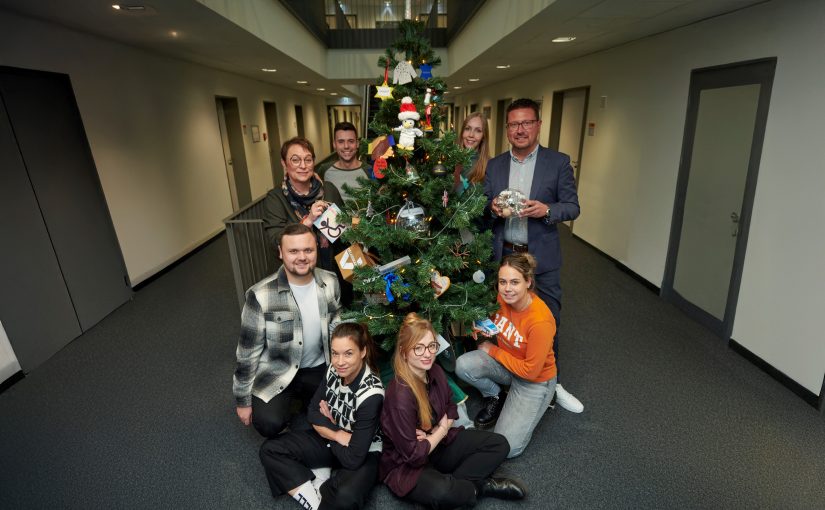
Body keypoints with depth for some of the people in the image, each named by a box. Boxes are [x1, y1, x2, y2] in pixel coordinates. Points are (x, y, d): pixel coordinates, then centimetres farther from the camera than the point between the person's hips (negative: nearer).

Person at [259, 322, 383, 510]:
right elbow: (313, 413, -5)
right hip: (329, 439, 7)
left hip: (363, 452, -6)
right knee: (270, 450, -6)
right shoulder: (334, 370, -14)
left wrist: (328, 422, -13)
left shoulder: (371, 394, -32)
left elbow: (354, 458, -29)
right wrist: (340, 435, -21)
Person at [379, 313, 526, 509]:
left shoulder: (435, 371, -8)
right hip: (406, 464, -7)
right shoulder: (400, 396, -32)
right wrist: (441, 430, -13)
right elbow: (413, 454, -27)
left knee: (498, 444, 0)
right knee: (442, 493, -38)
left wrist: (434, 433, -12)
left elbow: (451, 408, 8)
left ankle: (455, 483, -9)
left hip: (438, 443, 7)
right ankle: (479, 484, -5)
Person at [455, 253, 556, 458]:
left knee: (507, 448, -11)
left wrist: (493, 351, -15)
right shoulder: (502, 298, -15)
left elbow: (530, 371, -23)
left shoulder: (540, 321, -34)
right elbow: (494, 323, 9)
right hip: (505, 362, 5)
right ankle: (495, 397, 7)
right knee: (463, 365, -23)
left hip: (535, 380, -5)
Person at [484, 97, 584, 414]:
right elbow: (484, 207, 7)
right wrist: (492, 208, -15)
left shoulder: (559, 162, -2)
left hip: (541, 258, -2)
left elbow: (572, 206, -3)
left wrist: (546, 210, -23)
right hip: (503, 255, 3)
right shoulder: (494, 164, 6)